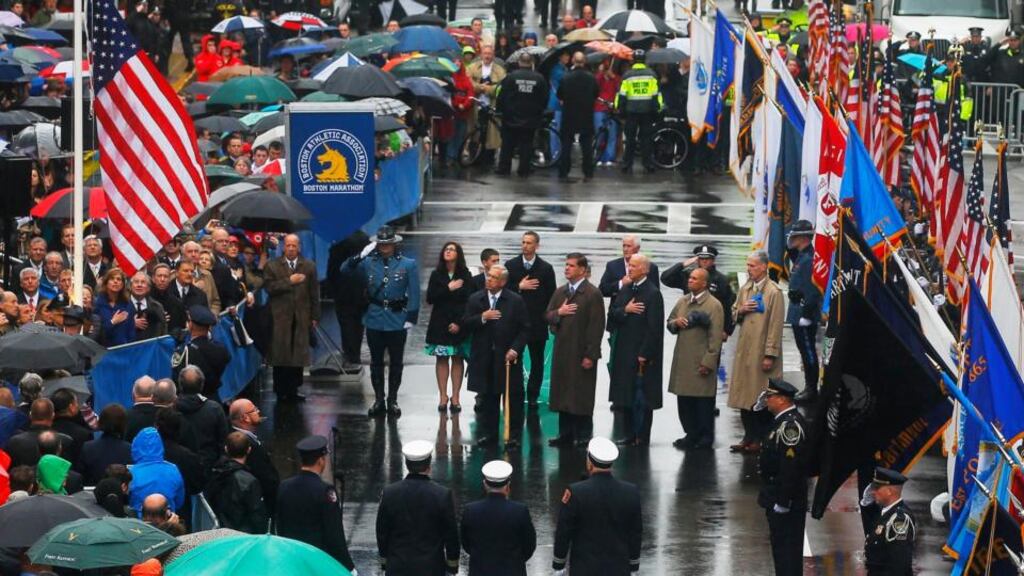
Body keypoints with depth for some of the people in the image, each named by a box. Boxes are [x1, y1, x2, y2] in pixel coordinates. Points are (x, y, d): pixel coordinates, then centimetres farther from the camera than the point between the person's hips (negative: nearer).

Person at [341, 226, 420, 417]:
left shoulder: (408, 265, -4)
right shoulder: (369, 263, 1)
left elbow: (414, 293, -5)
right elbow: (345, 269, -2)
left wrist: (411, 318, -11)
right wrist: (360, 256, -17)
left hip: (397, 321, -2)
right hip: (375, 320, 2)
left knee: (396, 362, 7)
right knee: (376, 362, 9)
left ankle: (392, 400, 17)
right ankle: (378, 400, 18)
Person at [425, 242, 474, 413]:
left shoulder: (465, 276, 1)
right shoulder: (436, 275, 6)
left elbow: (468, 301, -4)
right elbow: (430, 298, -1)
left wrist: (459, 323, -12)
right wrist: (448, 289, -11)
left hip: (458, 323, -1)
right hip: (440, 324, 1)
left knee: (457, 359, 0)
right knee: (441, 359, 0)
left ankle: (455, 397, 1)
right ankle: (443, 396, 1)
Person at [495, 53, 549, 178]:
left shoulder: (511, 77, -10)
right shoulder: (540, 79, -5)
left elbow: (502, 96, -7)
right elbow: (544, 99, 1)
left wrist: (500, 110, 8)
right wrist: (539, 113, 15)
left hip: (511, 117, -1)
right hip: (531, 120, 1)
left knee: (507, 144, 9)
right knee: (526, 144, 7)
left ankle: (504, 168, 11)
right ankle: (524, 170, 6)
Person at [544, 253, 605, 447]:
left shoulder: (593, 294, -9)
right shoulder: (560, 292, 13)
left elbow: (596, 327, -12)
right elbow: (547, 317, 14)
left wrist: (590, 355, -16)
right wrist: (558, 312, -9)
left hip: (582, 353, -6)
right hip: (562, 351, 6)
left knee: (582, 396, -1)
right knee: (562, 394, 9)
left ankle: (583, 436, 7)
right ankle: (565, 434, 16)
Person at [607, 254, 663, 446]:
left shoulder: (653, 294, -11)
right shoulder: (625, 291, 12)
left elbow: (654, 327, -15)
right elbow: (612, 316, 9)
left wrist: (644, 354, -17)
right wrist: (625, 310, -12)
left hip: (643, 355, -7)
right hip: (625, 353, 7)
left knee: (642, 398, -2)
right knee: (627, 395, 10)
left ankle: (642, 437, 4)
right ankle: (631, 435, 17)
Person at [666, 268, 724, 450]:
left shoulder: (714, 305, -8)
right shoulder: (682, 302, 13)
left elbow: (716, 337, -11)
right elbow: (669, 324, 22)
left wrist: (708, 362, -14)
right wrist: (676, 323, -3)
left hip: (701, 363, -6)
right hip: (683, 361, 6)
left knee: (704, 403, 1)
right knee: (684, 401, 9)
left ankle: (705, 438, 9)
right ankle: (691, 435, 19)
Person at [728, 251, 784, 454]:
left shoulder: (773, 292, -11)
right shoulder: (745, 289, 12)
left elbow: (775, 325, -13)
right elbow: (734, 315, 22)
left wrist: (770, 355, -16)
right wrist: (741, 310, -3)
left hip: (762, 351, -7)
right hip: (744, 350, 7)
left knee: (761, 398, -2)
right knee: (744, 397, 8)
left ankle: (760, 439, 5)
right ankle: (749, 436, 16)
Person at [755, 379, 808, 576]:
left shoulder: (790, 426, -21)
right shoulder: (783, 421, 12)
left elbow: (790, 465, -25)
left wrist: (782, 502, -24)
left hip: (786, 501, -10)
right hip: (777, 499, 10)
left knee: (786, 547, -6)